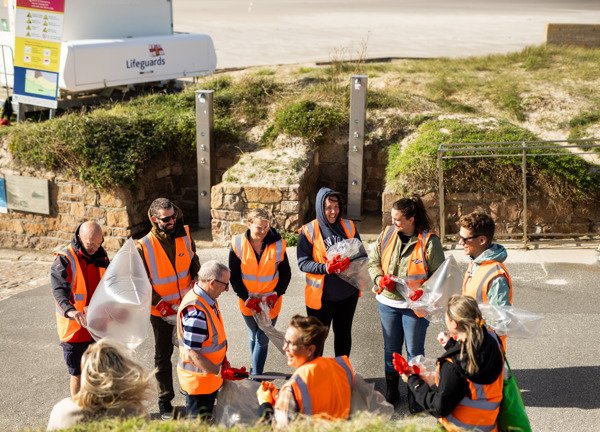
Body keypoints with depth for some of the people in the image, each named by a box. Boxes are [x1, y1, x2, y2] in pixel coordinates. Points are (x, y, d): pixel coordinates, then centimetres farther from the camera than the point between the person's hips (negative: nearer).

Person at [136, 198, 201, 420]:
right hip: (160, 311, -3)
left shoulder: (185, 235, -6)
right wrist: (161, 305, -19)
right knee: (163, 355, 10)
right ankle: (165, 401, 26)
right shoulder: (143, 247, -17)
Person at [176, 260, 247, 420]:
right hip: (198, 381, -9)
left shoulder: (208, 299, 2)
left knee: (206, 418, 22)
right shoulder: (195, 312, -31)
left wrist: (224, 361, 15)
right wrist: (221, 372, -29)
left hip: (210, 375, 10)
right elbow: (192, 355, -30)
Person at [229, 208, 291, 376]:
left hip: (271, 301, -1)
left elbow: (286, 273, -1)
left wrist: (276, 294, -13)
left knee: (262, 339, 2)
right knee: (253, 336, 19)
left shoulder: (277, 244, -11)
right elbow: (234, 276, -5)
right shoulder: (238, 244, -11)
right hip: (248, 302, 1)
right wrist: (246, 297, -14)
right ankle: (256, 368, 39)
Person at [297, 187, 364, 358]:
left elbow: (361, 254, 2)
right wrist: (325, 268, -28)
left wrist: (349, 262, -20)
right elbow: (303, 262, -11)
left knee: (343, 332, 18)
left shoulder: (348, 227, 1)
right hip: (320, 294, -3)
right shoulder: (308, 231, -9)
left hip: (347, 292, 3)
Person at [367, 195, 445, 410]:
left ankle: (414, 396, 27)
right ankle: (391, 391, 34)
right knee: (391, 348, 17)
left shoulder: (429, 241, -13)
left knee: (414, 351, 10)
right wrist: (380, 279, -11)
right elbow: (373, 262, 9)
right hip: (388, 302, 4)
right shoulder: (386, 235, -1)